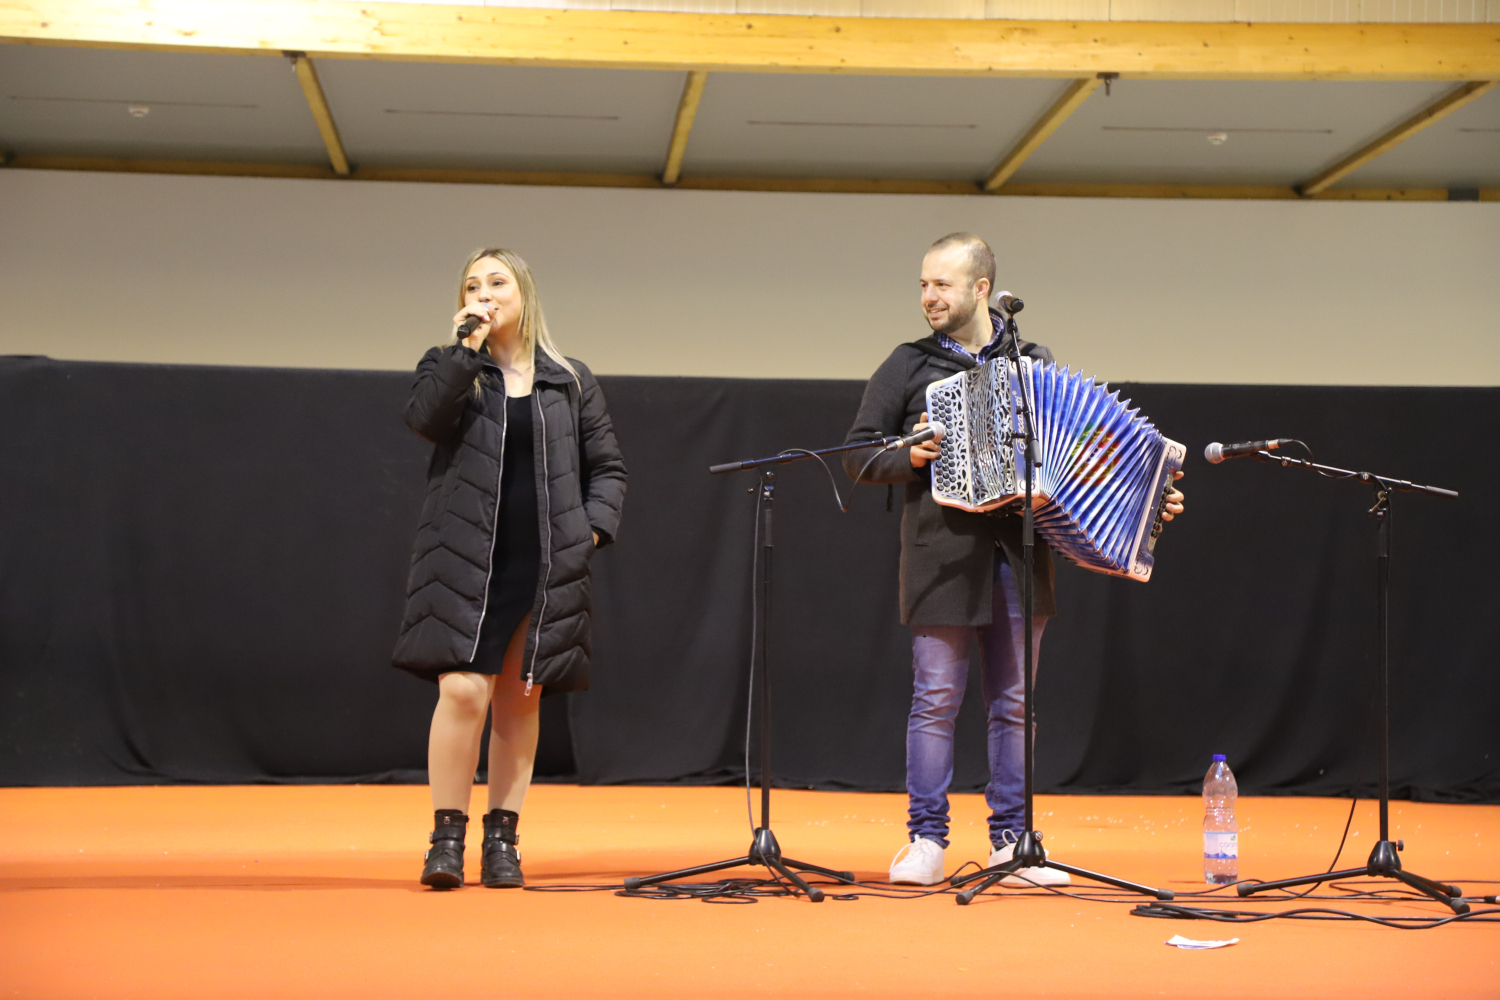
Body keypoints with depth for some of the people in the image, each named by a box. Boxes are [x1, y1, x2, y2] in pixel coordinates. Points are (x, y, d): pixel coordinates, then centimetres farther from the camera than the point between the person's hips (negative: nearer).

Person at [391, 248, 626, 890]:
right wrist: (467, 349, -15)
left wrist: (593, 526, 1)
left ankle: (502, 838, 14)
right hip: (466, 562, -2)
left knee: (520, 701, 5)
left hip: (546, 567, 2)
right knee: (463, 690, -13)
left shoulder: (569, 381, 12)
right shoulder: (449, 368, 8)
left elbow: (606, 466, 15)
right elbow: (424, 419, -13)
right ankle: (447, 836, -3)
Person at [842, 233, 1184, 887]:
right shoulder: (908, 366, 6)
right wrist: (907, 458, -12)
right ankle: (926, 841, 6)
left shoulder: (1036, 363, 12)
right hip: (943, 555, -2)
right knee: (936, 699, -1)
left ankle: (1010, 839, 14)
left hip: (1020, 551, 2)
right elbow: (858, 452, 7)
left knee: (1013, 703, 6)